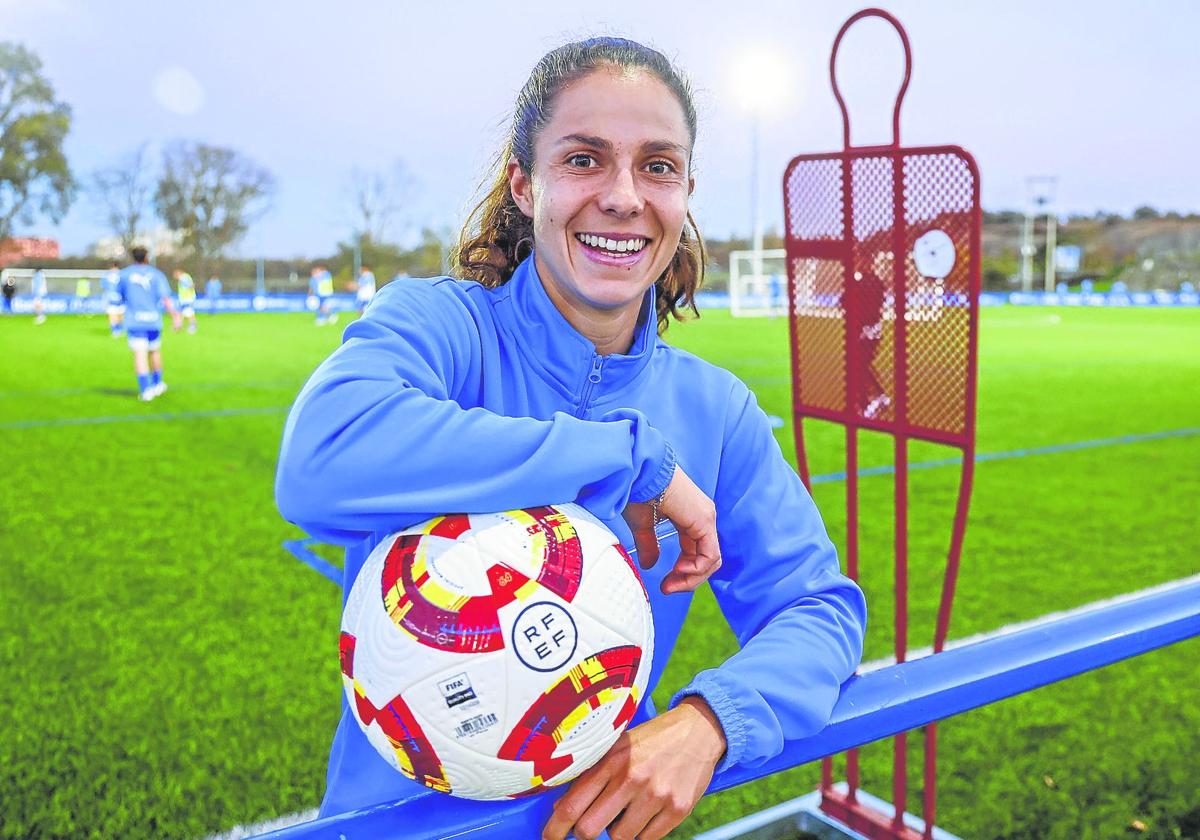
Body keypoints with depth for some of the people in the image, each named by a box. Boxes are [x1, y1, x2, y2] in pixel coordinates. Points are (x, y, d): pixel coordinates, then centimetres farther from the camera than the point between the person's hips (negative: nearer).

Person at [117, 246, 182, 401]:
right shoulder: (156, 274, 2)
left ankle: (145, 390, -14)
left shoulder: (124, 274, 4)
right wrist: (175, 315, -8)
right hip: (153, 320, 1)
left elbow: (119, 297, 12)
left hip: (134, 321, -1)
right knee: (154, 351, 18)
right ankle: (157, 384, 30)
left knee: (140, 354, -5)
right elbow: (166, 298, -7)